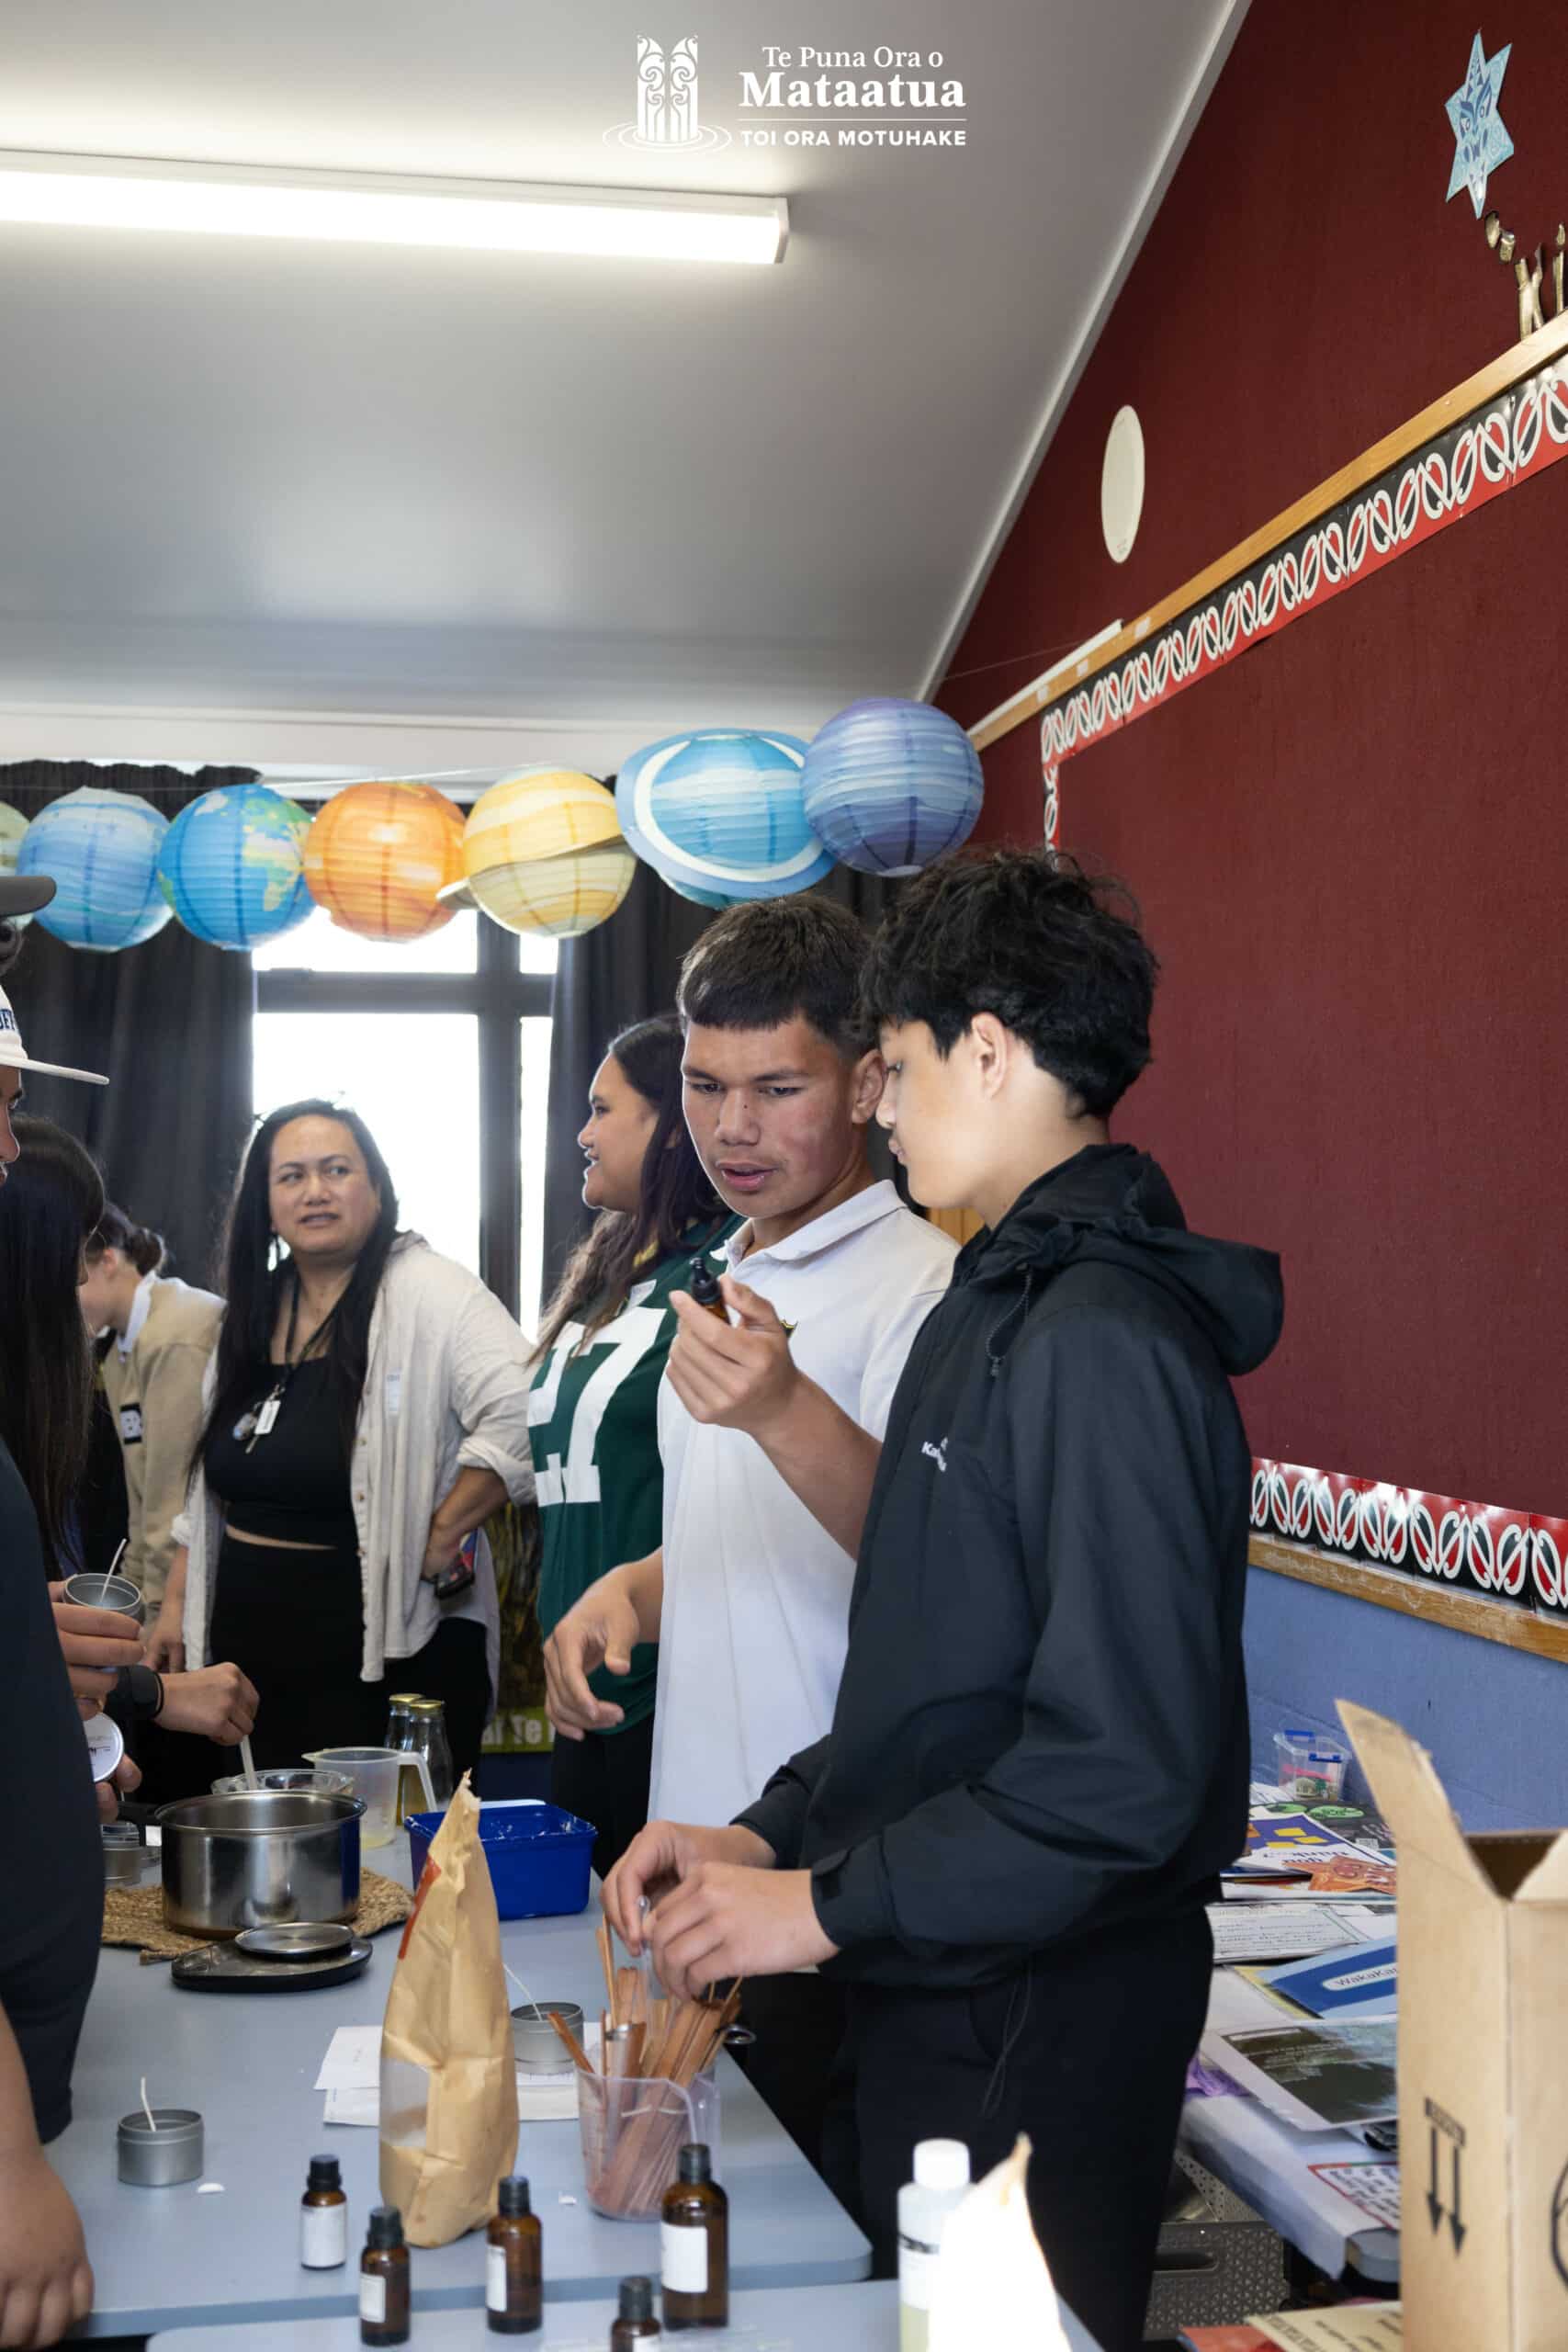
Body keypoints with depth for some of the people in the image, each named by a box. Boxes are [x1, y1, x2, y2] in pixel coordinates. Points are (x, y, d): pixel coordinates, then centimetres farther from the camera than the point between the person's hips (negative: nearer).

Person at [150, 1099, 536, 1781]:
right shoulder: (252, 1313, 12)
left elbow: (521, 1416, -25)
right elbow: (210, 1486, 21)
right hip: (252, 1643, 7)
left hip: (388, 1650, -7)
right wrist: (177, 1602, 18)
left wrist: (438, 1545, -22)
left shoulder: (429, 1295, -12)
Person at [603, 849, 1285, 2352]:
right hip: (927, 1998, 9)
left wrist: (828, 1905, -18)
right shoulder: (997, 1307, 12)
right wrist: (774, 1834, 5)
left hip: (1037, 2028, -9)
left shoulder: (1101, 1339, -21)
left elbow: (1123, 1766, -26)